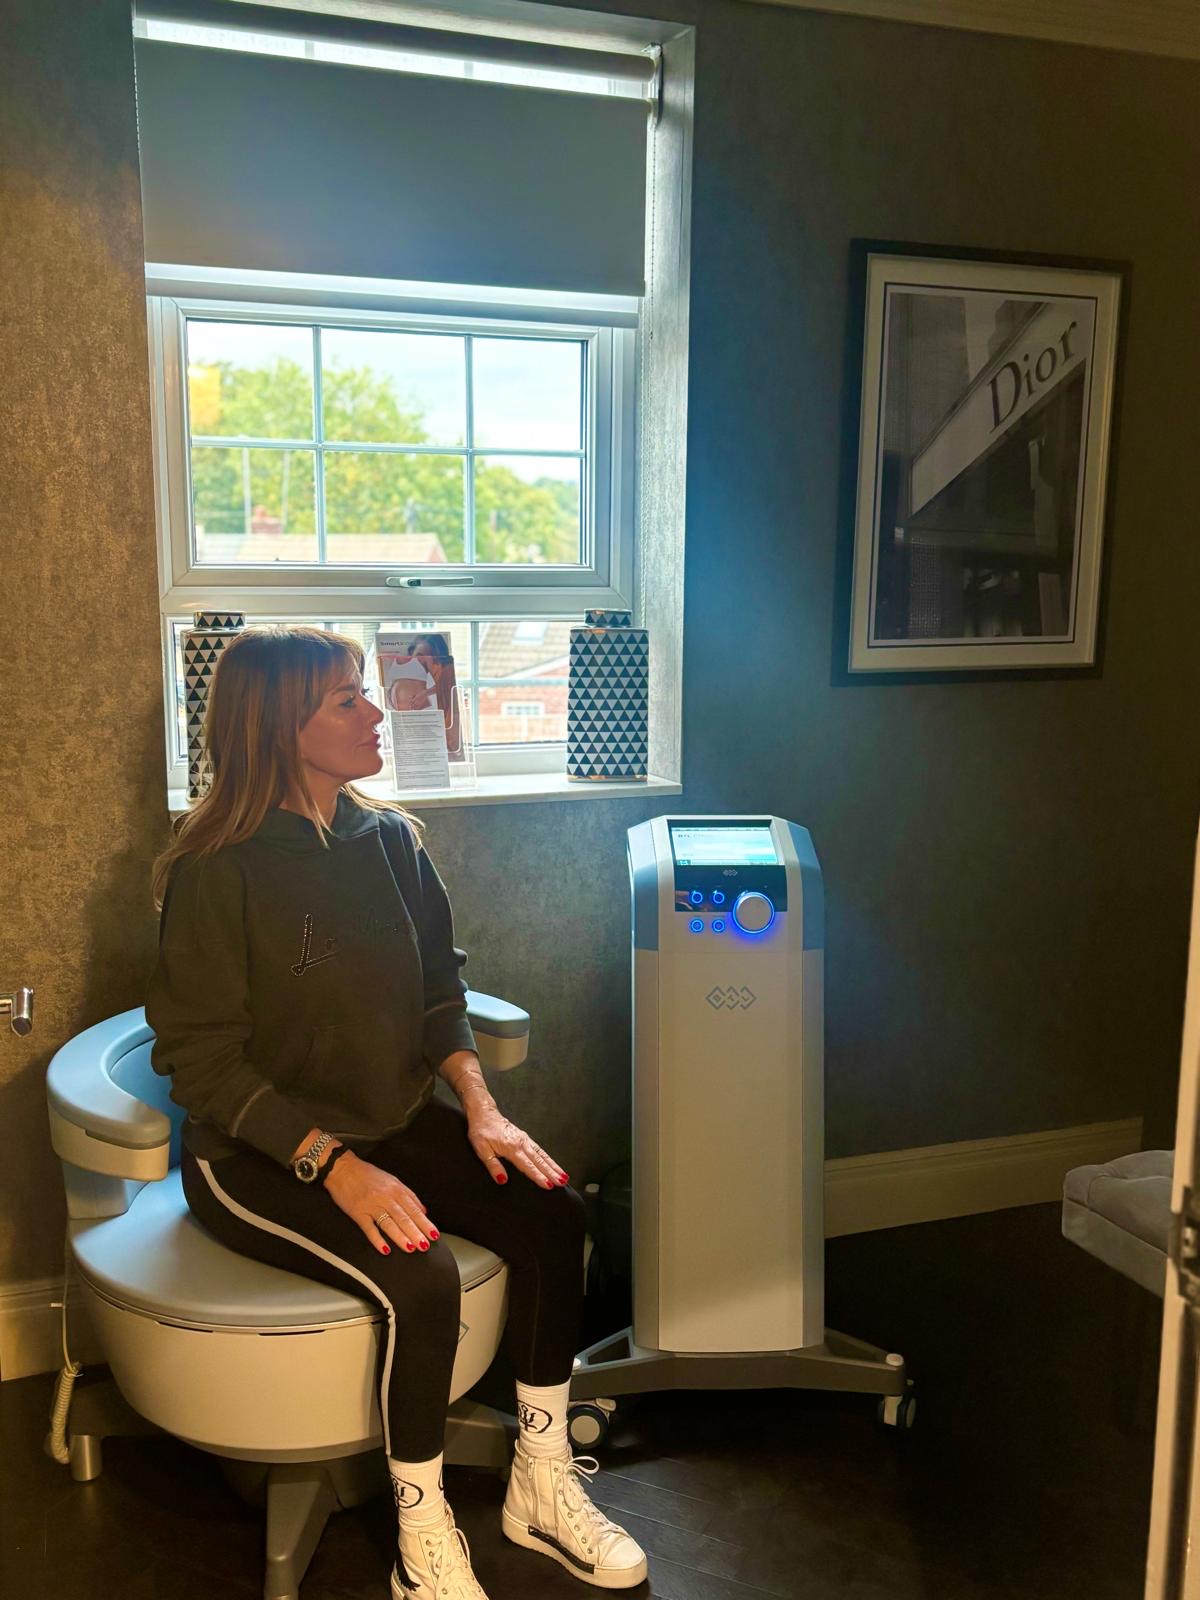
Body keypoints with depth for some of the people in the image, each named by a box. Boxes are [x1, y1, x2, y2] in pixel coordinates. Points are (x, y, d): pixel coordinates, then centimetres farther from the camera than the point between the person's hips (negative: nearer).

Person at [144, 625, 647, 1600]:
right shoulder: (218, 870, -16)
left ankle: (542, 1485, 2)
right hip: (259, 1154, -6)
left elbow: (440, 991, 8)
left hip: (392, 1125, 6)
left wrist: (478, 1104, -9)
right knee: (421, 1280, -28)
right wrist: (333, 1165, -24)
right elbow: (201, 1059, -15)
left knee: (552, 1213, -15)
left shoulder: (391, 840, 2)